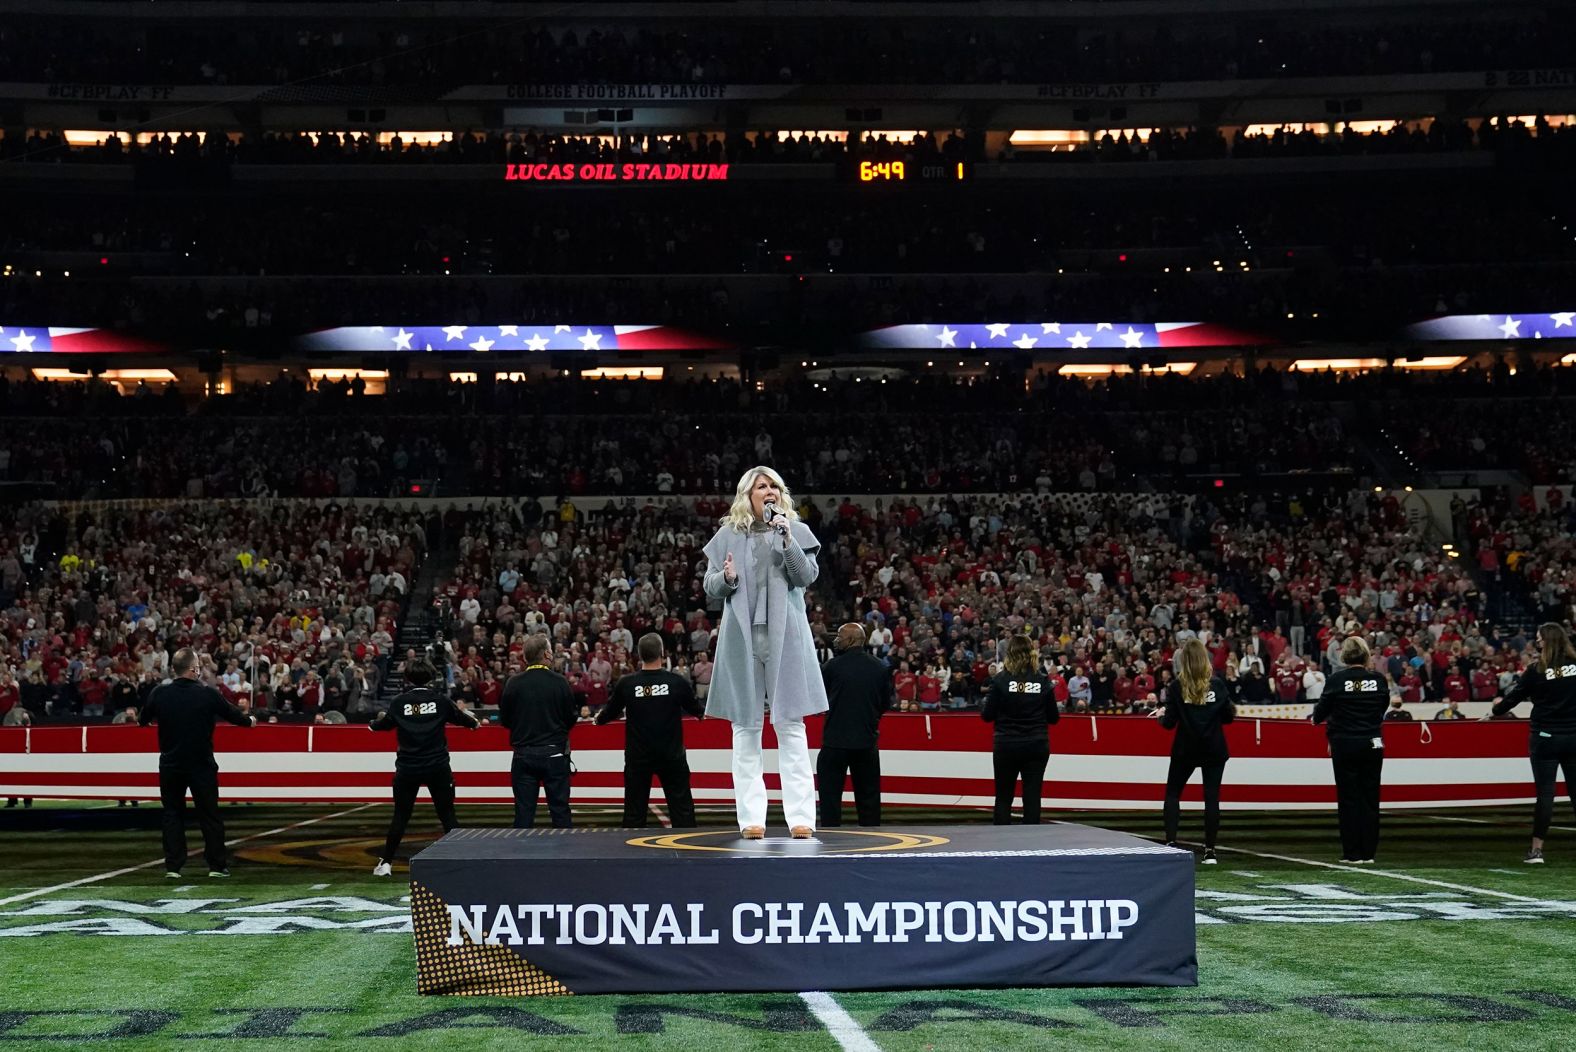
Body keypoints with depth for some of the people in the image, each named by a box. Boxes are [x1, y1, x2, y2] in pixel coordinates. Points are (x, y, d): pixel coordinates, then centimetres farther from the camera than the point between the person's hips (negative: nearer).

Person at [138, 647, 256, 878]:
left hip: (170, 765, 2)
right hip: (202, 764, -2)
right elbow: (233, 714, 2)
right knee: (209, 814, 8)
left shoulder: (159, 694, -6)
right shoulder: (208, 694, -12)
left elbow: (142, 721, 10)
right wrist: (250, 721, 24)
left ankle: (173, 866, 9)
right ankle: (217, 865, 12)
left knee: (172, 814, 12)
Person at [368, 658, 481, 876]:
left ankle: (386, 863, 11)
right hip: (438, 767, -1)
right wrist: (475, 722, 35)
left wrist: (374, 723, 37)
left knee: (400, 815, 10)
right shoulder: (440, 700, -3)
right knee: (447, 815, 7)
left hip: (407, 768, 1)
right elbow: (460, 718, 12)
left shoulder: (399, 702, -2)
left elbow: (384, 724, 13)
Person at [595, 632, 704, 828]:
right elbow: (697, 711, 9)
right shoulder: (677, 681, -8)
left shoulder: (626, 683, -8)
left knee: (634, 813, 8)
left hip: (638, 758, 1)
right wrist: (702, 713, 33)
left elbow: (606, 716, 5)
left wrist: (599, 718, 29)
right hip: (672, 756, 0)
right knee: (682, 810, 5)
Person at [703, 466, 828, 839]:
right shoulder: (728, 535, 9)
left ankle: (801, 815, -2)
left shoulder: (795, 530, 8)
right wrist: (726, 577, -12)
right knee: (746, 726, 2)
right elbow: (710, 586, 9)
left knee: (790, 725, -2)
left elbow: (808, 576, -4)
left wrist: (787, 541, -16)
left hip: (784, 636, -1)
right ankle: (751, 817, 5)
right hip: (742, 637, 1)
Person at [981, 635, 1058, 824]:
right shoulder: (1042, 681, -2)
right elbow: (1053, 717, 4)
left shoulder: (1001, 680, -8)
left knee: (1003, 797, 9)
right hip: (1036, 746, 1)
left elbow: (987, 715, -6)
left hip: (1006, 746, -1)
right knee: (1032, 797, 4)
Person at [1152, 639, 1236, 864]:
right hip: (1214, 748, 1)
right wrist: (1232, 711, 21)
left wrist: (1161, 715, 12)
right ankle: (1210, 850, 2)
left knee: (1172, 793, 12)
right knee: (1212, 796, 4)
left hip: (1185, 748, -1)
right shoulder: (1218, 684, -5)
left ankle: (1170, 843, 2)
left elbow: (1169, 723, -9)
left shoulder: (1177, 686, -8)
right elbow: (1228, 716, -1)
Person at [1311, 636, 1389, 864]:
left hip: (1345, 744, -2)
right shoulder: (1378, 679, -2)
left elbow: (1323, 707, -3)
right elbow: (1384, 706, 11)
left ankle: (1352, 852, 4)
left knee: (1348, 797, 3)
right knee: (1370, 797, 8)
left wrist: (1315, 718, 18)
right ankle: (1368, 852, 9)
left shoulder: (1337, 679, -10)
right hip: (1372, 744, 3)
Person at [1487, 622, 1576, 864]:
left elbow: (1515, 696, 1)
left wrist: (1494, 711, 17)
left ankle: (1536, 850, 3)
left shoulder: (1537, 669, -8)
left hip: (1546, 737, -2)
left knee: (1545, 793, 0)